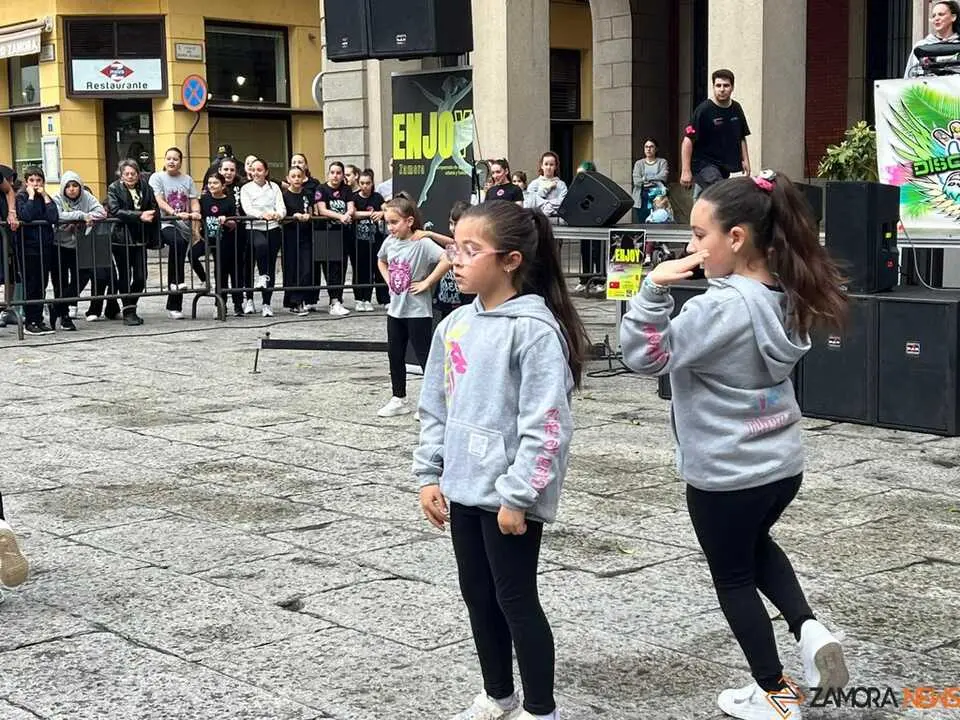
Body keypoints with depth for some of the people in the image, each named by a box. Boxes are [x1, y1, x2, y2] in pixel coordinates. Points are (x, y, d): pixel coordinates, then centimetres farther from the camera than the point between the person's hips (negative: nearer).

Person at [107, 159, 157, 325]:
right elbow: (115, 211, -16)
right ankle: (128, 311, 10)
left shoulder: (145, 187, 7)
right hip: (121, 238, -3)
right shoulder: (114, 188, -2)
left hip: (140, 238, 3)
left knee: (141, 277, 2)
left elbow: (154, 210, 6)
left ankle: (131, 308, 20)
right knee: (125, 276, 2)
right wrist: (139, 216, -25)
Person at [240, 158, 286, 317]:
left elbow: (281, 207, 1)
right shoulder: (246, 188, 8)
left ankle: (266, 304, 7)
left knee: (271, 266, 0)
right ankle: (262, 275, -14)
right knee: (261, 244, -38)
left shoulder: (274, 187, 13)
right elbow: (247, 209, -8)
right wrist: (262, 214, -28)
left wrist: (278, 214, -23)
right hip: (254, 228, -2)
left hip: (273, 228, 2)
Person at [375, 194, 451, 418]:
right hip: (395, 309, 7)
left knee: (425, 356, 0)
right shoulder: (390, 242, 4)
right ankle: (399, 400, 26)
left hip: (418, 311, -7)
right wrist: (389, 281, 9)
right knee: (395, 355, 14)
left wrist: (426, 283, -25)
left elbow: (447, 260, -31)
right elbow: (381, 261, 26)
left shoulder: (422, 243, -18)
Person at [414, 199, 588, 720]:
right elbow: (435, 408, 13)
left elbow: (546, 425, -20)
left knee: (515, 600, 3)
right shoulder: (455, 325, 6)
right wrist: (429, 474, 9)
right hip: (464, 487, 8)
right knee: (478, 596, 17)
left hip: (509, 496, -7)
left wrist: (518, 495, -20)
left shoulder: (534, 329, -17)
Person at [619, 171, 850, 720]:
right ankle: (809, 628, 11)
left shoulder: (723, 307, -25)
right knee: (756, 545, 32)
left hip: (726, 474, -7)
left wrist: (654, 288, -32)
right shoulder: (786, 297, -1)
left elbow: (646, 355, -25)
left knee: (734, 578, 13)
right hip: (784, 463, 8)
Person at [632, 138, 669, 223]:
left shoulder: (662, 162, 11)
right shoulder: (638, 163, 14)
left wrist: (645, 179, -5)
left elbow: (663, 176, -6)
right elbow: (636, 181, -1)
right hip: (641, 200, 2)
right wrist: (655, 182, -11)